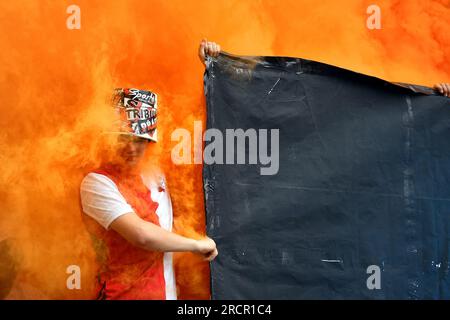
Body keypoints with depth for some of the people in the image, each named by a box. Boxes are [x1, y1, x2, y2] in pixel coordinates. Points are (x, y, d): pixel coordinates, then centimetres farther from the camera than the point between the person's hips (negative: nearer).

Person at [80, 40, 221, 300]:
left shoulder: (156, 171, 0)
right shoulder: (97, 182, -15)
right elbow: (141, 235, -26)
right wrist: (197, 245, -14)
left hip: (167, 291, 6)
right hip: (124, 294, -5)